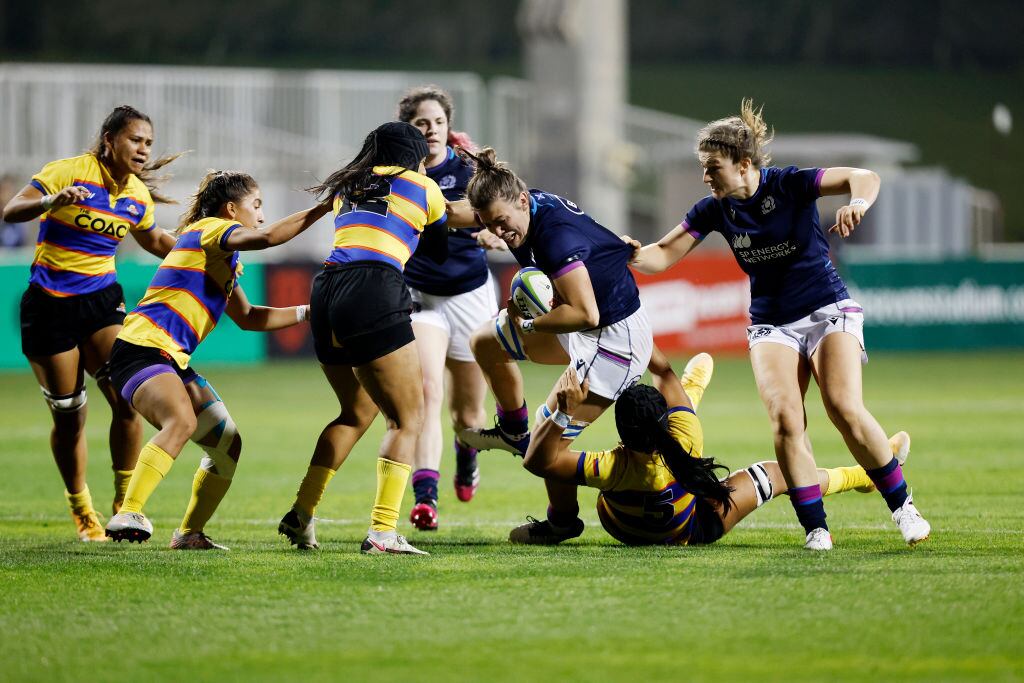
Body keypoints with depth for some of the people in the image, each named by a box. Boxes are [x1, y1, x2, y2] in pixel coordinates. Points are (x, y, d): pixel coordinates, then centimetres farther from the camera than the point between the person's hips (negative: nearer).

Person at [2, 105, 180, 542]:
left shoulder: (138, 195, 4)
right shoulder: (70, 172, -13)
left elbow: (154, 242, 24)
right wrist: (52, 201, -37)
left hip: (101, 299, 4)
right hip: (49, 305, -4)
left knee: (127, 400, -15)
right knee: (68, 417, 0)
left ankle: (124, 503, -1)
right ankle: (82, 512, 20)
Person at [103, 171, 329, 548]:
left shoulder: (224, 258, 26)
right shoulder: (209, 230, -5)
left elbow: (247, 317, 35)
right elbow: (265, 238, -25)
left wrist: (306, 312, 28)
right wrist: (322, 209, -20)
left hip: (172, 360, 11)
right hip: (141, 349, -11)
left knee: (228, 444, 9)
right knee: (182, 421, -35)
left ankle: (189, 533, 17)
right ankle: (128, 514, -43)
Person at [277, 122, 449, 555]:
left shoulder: (346, 188, 27)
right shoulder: (422, 188, 15)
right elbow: (442, 252, 28)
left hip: (326, 292, 6)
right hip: (374, 294, -6)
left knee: (357, 412, 24)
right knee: (407, 419, 1)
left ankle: (301, 514, 18)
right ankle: (382, 531, -12)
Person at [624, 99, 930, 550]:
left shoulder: (791, 185, -12)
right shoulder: (715, 210, -2)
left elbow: (863, 178, -19)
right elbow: (664, 255, 0)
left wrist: (856, 203, -42)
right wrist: (632, 254, -22)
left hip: (828, 311, -3)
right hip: (771, 324, 3)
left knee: (844, 408, -21)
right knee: (784, 418, -20)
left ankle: (902, 507, -4)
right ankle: (815, 527, -13)